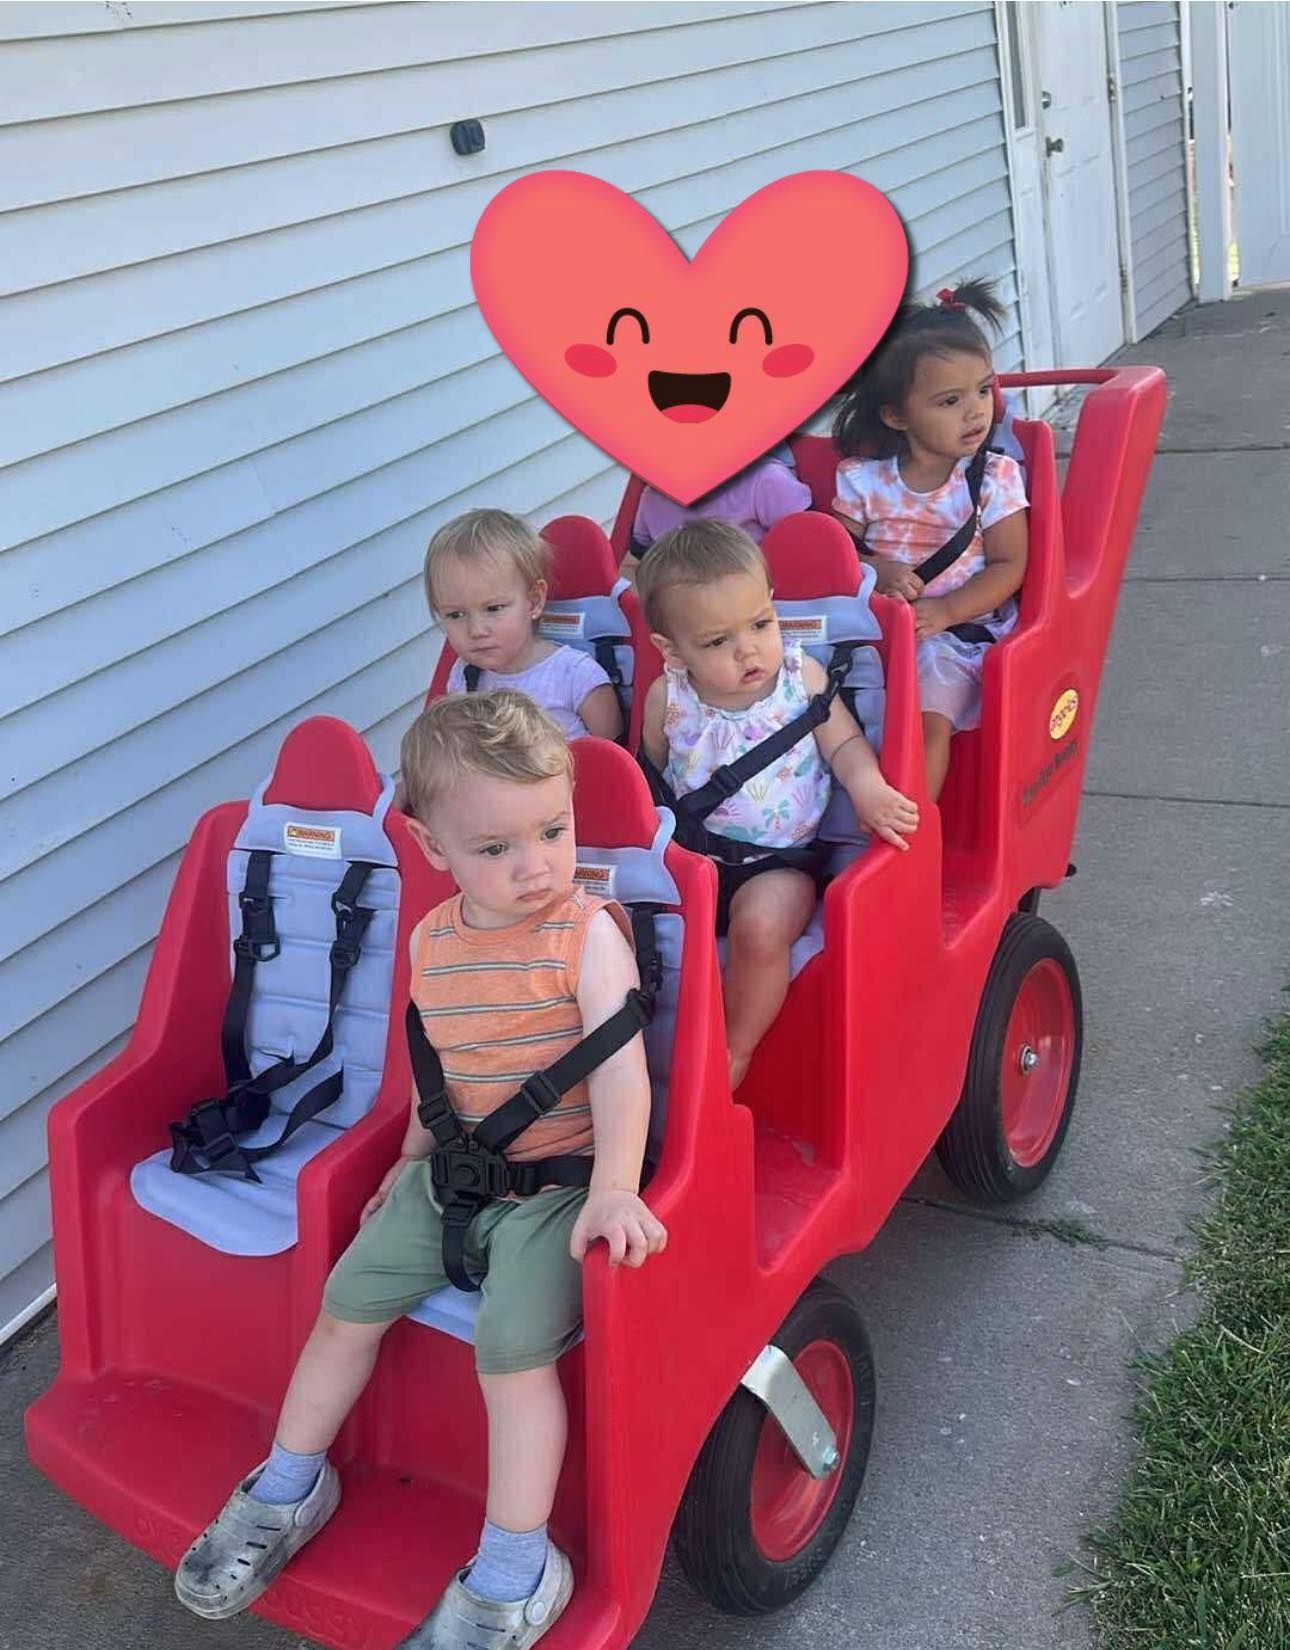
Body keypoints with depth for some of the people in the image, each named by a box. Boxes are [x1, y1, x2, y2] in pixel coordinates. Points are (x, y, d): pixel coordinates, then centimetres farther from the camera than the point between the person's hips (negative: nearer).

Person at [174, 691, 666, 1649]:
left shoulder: (588, 933, -17)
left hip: (556, 1182, -6)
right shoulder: (432, 939, 2)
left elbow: (622, 1068, -25)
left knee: (513, 1346, -22)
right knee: (347, 1305, 5)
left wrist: (613, 1190, -35)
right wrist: (414, 1153, 19)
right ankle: (289, 1489, 27)